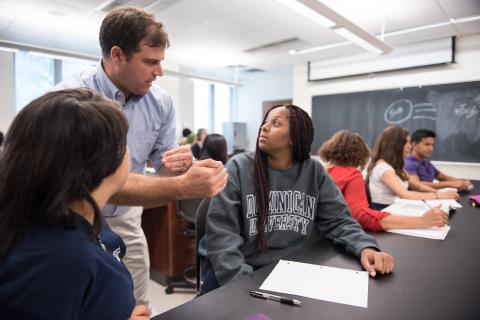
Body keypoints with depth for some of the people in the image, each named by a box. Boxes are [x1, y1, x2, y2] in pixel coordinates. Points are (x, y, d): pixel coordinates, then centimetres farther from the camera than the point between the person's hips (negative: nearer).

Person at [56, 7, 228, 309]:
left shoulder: (161, 102, -7)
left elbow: (163, 166, -1)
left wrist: (183, 165, -26)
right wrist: (183, 187, -44)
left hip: (125, 221, 4)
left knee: (137, 309, 16)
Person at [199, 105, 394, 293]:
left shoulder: (314, 172, 0)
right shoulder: (238, 168, -9)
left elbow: (338, 220, 4)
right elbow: (221, 233, -13)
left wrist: (365, 248, -16)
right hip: (243, 269, -3)